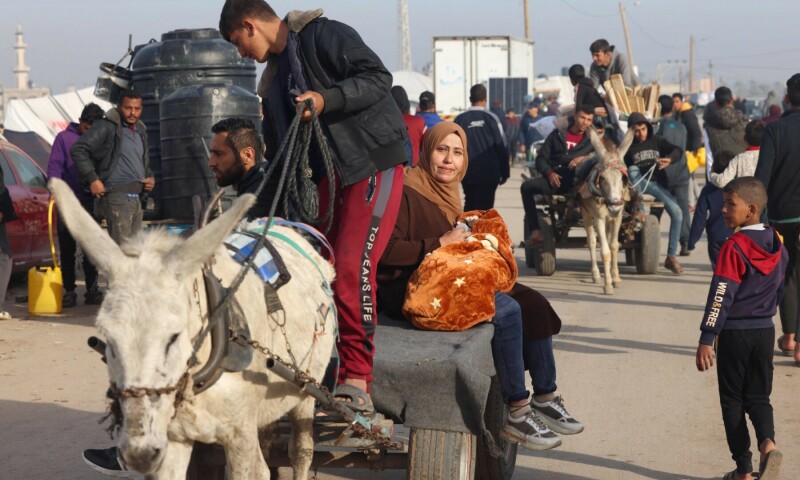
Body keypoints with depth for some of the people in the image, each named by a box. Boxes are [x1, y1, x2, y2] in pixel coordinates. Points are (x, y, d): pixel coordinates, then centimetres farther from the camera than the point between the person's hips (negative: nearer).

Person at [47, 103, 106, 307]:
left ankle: (92, 289, 9)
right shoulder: (64, 138, 3)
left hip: (91, 202, 2)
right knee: (67, 249, 1)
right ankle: (69, 291, 6)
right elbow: (54, 166, -3)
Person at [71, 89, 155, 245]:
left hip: (136, 199, 8)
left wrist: (150, 177, 13)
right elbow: (78, 149, -10)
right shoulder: (107, 127, -5)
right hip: (117, 197, -8)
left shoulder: (141, 131, 20)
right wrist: (92, 179, -17)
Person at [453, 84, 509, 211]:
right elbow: (501, 147, -5)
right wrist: (505, 172, 4)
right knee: (484, 208, -1)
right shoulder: (491, 118, -6)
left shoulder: (459, 120, -1)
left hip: (467, 173, 3)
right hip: (489, 173, -3)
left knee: (469, 207, 18)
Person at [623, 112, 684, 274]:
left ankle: (671, 257, -14)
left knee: (676, 212, -20)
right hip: (637, 184, -1)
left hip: (655, 183, 2)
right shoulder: (628, 147, 5)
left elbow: (677, 150, 1)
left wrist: (669, 159, -21)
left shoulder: (656, 141, 10)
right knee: (633, 169, -34)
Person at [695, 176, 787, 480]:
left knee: (732, 400, 7)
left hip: (734, 333, -5)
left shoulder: (734, 247, -17)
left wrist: (707, 339, -18)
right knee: (759, 397, 12)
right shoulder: (777, 245, 4)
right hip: (765, 331, 5)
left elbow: (720, 296, -20)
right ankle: (767, 443, -16)